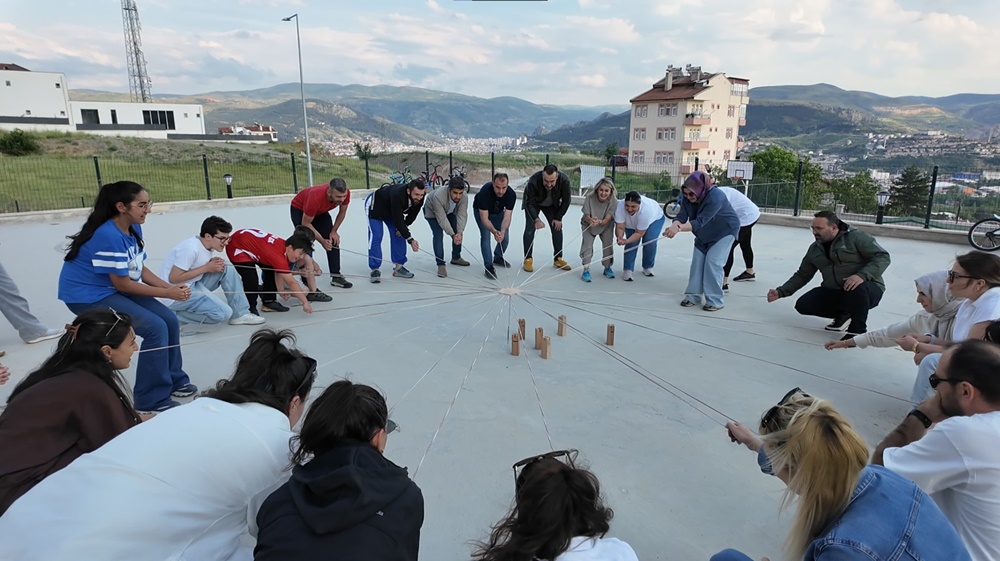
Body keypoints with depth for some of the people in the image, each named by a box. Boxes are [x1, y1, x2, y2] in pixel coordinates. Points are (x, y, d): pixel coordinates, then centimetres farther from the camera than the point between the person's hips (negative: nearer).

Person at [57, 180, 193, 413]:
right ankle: (152, 399, -9)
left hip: (115, 289, 9)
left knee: (169, 320, -2)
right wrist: (167, 293, -20)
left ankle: (174, 380, 15)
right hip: (87, 295, -9)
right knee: (155, 328, -20)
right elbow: (122, 284, -23)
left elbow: (141, 269, 4)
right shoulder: (108, 235, -27)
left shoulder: (134, 228, 0)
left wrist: (171, 287, -12)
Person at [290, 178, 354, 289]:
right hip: (299, 209, -5)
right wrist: (322, 241, -27)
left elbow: (342, 212, -7)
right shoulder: (316, 198, -44)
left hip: (320, 211, 6)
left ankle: (336, 276, 4)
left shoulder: (345, 193, -30)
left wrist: (334, 231, -9)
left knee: (333, 241, -2)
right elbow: (306, 223, -29)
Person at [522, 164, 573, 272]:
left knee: (557, 228, -2)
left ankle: (558, 259, 9)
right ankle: (528, 260, -4)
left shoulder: (564, 180, -34)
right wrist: (536, 219, -44)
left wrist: (558, 218, -16)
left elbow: (566, 200, -18)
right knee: (530, 229, -11)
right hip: (534, 203, -2)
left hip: (552, 204, 2)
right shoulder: (533, 181, -40)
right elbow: (530, 203, -31)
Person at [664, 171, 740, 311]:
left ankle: (715, 301, -7)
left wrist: (678, 228, -57)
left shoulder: (715, 197, -38)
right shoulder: (687, 198, -17)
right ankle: (693, 296, 10)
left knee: (712, 262, -15)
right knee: (697, 262, 2)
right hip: (704, 234, 7)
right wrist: (673, 226, -49)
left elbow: (700, 221, -44)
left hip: (724, 232, -7)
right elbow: (681, 216, -26)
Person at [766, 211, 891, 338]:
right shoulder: (815, 249, 7)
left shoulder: (857, 237, -10)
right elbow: (802, 275, 12)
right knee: (803, 305, -12)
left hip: (867, 288, -6)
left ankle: (858, 330, -14)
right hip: (833, 291, 6)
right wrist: (781, 292, -1)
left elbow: (882, 257, -16)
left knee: (857, 290, -41)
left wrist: (862, 275, -34)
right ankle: (843, 314, 13)